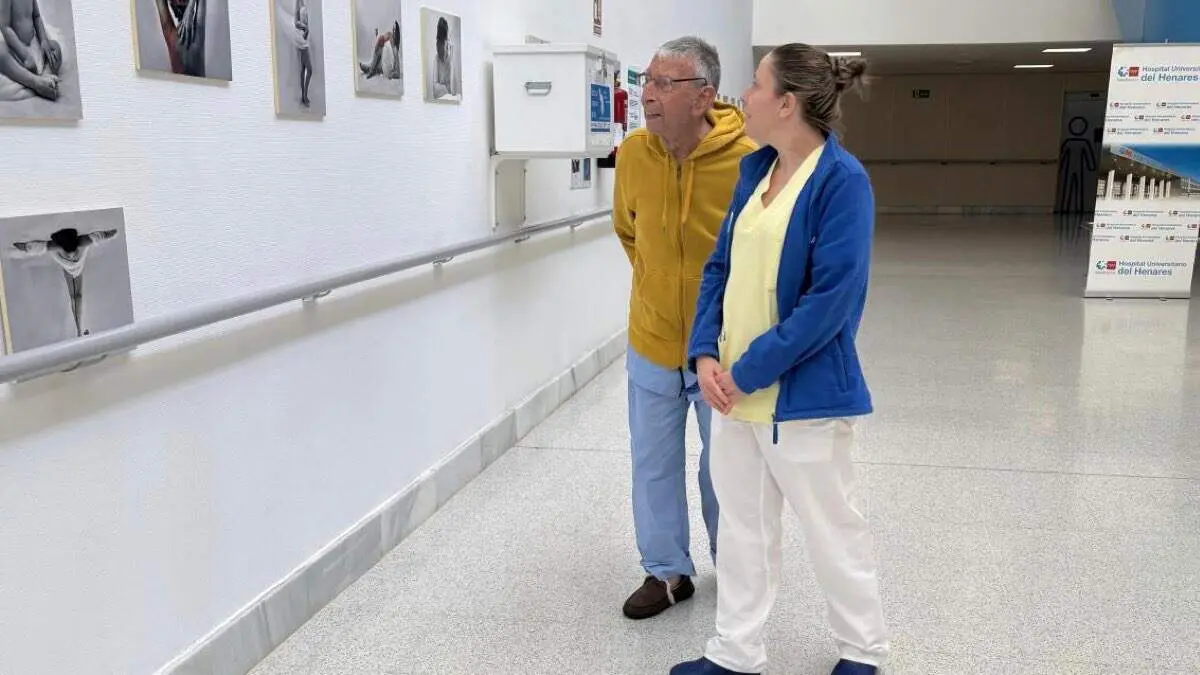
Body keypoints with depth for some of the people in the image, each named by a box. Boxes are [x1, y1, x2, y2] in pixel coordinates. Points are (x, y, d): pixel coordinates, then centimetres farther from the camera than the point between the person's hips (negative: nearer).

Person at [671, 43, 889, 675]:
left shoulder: (842, 180, -17)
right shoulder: (756, 167, 7)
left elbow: (831, 300, -21)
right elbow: (721, 265, 9)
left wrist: (749, 371, -18)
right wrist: (706, 354, -5)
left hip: (800, 389, -7)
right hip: (733, 383, 7)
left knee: (830, 527, 12)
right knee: (741, 525, 17)